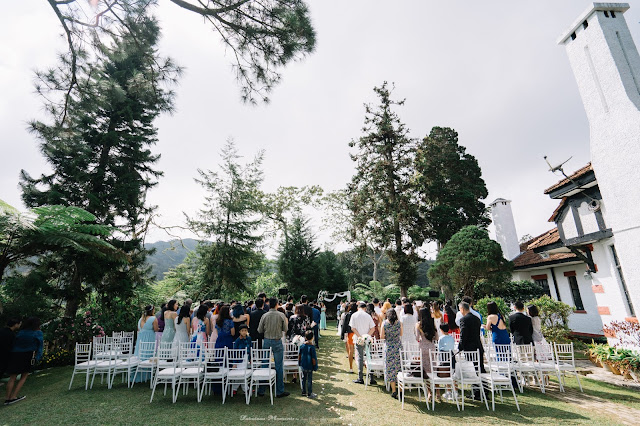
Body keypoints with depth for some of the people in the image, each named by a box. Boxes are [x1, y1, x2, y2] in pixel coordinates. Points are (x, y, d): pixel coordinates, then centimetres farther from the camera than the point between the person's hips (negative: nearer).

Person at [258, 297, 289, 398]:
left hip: (266, 341, 2)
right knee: (279, 366, 5)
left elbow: (259, 330, 1)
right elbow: (285, 329, -2)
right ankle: (279, 391, 12)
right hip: (277, 342, -2)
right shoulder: (281, 315, -11)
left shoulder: (264, 316, -6)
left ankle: (261, 390, 22)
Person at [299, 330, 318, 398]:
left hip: (303, 365, 5)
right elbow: (313, 358, -16)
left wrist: (299, 363, 19)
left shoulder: (302, 345, -4)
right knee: (309, 380, 8)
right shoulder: (312, 347, -19)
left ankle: (304, 392, 28)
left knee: (304, 378, 18)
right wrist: (315, 366, -5)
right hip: (309, 366, -5)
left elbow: (299, 355, 5)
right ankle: (309, 393, 17)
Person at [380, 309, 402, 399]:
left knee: (390, 368, 7)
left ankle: (394, 391, 11)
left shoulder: (384, 323, -6)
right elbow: (401, 335, 11)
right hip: (398, 346, 2)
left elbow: (381, 336, -6)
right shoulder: (399, 323, -2)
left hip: (388, 347, -2)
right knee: (399, 367, 11)